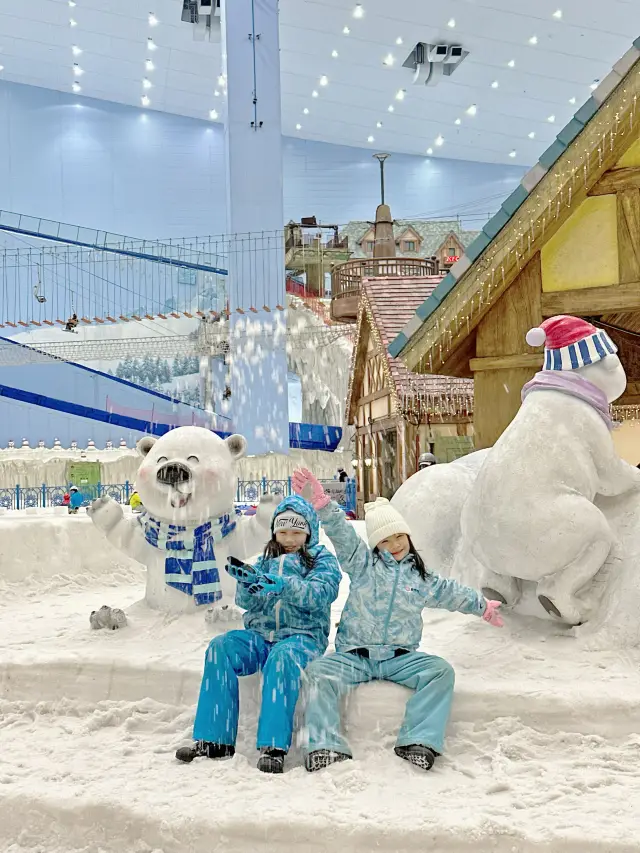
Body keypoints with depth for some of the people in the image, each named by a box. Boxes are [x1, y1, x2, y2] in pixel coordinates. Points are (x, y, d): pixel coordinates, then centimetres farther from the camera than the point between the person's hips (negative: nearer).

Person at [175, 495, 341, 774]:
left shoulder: (323, 560, 5)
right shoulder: (267, 559, 18)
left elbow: (319, 594, -16)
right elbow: (247, 602, 8)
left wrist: (283, 585, -35)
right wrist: (246, 582, -17)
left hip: (302, 636, -4)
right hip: (260, 633, 5)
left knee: (282, 657, -38)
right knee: (220, 647, -23)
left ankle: (274, 746, -40)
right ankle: (214, 740, -23)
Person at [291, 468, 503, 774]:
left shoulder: (420, 577, 17)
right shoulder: (362, 563, 7)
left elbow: (450, 593, 35)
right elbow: (342, 534, -11)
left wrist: (482, 606, 45)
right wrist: (322, 504, -28)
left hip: (400, 657, 2)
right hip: (354, 656, -2)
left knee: (441, 671, -23)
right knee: (319, 673, -29)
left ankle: (418, 741, -30)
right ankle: (326, 747, -35)